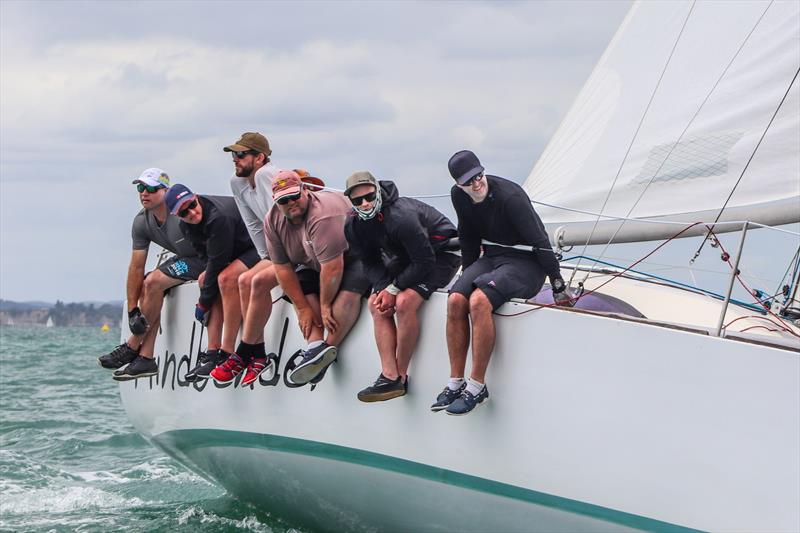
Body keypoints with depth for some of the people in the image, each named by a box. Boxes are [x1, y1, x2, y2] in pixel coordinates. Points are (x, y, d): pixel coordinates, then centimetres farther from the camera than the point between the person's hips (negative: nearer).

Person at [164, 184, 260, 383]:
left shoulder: (219, 217, -30)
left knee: (227, 278, -29)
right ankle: (213, 352, -7)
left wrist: (204, 302, -16)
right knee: (206, 280, -2)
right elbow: (208, 257, 8)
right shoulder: (186, 226, -1)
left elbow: (217, 262, -25)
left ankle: (227, 353, -26)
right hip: (238, 252, 10)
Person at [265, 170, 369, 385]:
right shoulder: (273, 221, -12)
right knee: (300, 289, -16)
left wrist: (325, 305, -25)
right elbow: (283, 268, -10)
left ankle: (329, 348, -28)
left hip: (355, 256, -8)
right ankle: (315, 346, -28)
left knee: (348, 290, -33)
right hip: (314, 265, 8)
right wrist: (303, 308, -14)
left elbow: (332, 267, -34)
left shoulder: (323, 215, -35)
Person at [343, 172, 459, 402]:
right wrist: (383, 288, -17)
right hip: (405, 258, 9)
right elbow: (371, 262, 3)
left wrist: (394, 289, -23)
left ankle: (401, 375, -17)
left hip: (440, 255, -8)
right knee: (376, 304, -10)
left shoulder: (401, 217, -34)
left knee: (404, 302, -28)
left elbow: (425, 262, -29)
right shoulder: (354, 227, -9)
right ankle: (389, 377, -15)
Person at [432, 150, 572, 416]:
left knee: (479, 301, -32)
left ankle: (477, 387, -25)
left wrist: (559, 287, -14)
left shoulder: (510, 197, -24)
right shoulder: (459, 196, -1)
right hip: (491, 258, 7)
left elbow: (540, 242, -19)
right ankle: (455, 384, -14)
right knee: (456, 300, -21)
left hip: (526, 264, -7)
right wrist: (468, 276, 20)